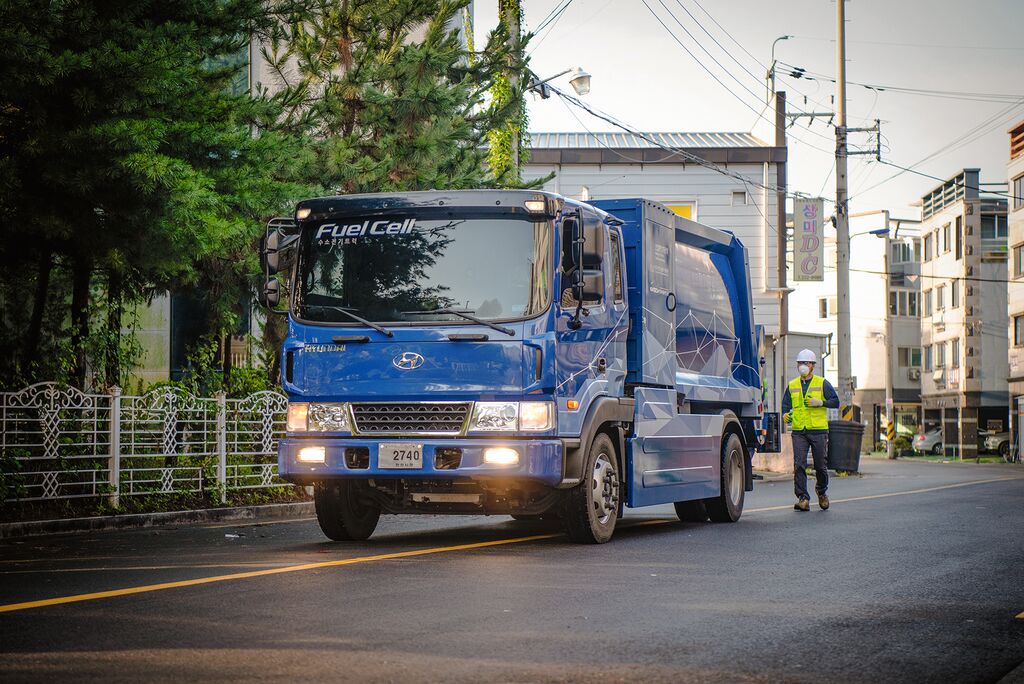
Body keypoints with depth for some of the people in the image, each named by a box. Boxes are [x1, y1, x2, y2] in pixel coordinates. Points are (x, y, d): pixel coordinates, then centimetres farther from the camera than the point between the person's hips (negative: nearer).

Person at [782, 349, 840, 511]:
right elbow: (786, 404, 16)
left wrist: (820, 402, -14)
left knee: (820, 465, 6)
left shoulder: (822, 383, 4)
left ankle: (822, 492, 31)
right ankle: (803, 498, -9)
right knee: (799, 465, -10)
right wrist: (785, 414, -6)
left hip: (819, 431, -2)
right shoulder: (792, 385, 12)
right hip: (799, 432, 2)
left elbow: (835, 402, 1)